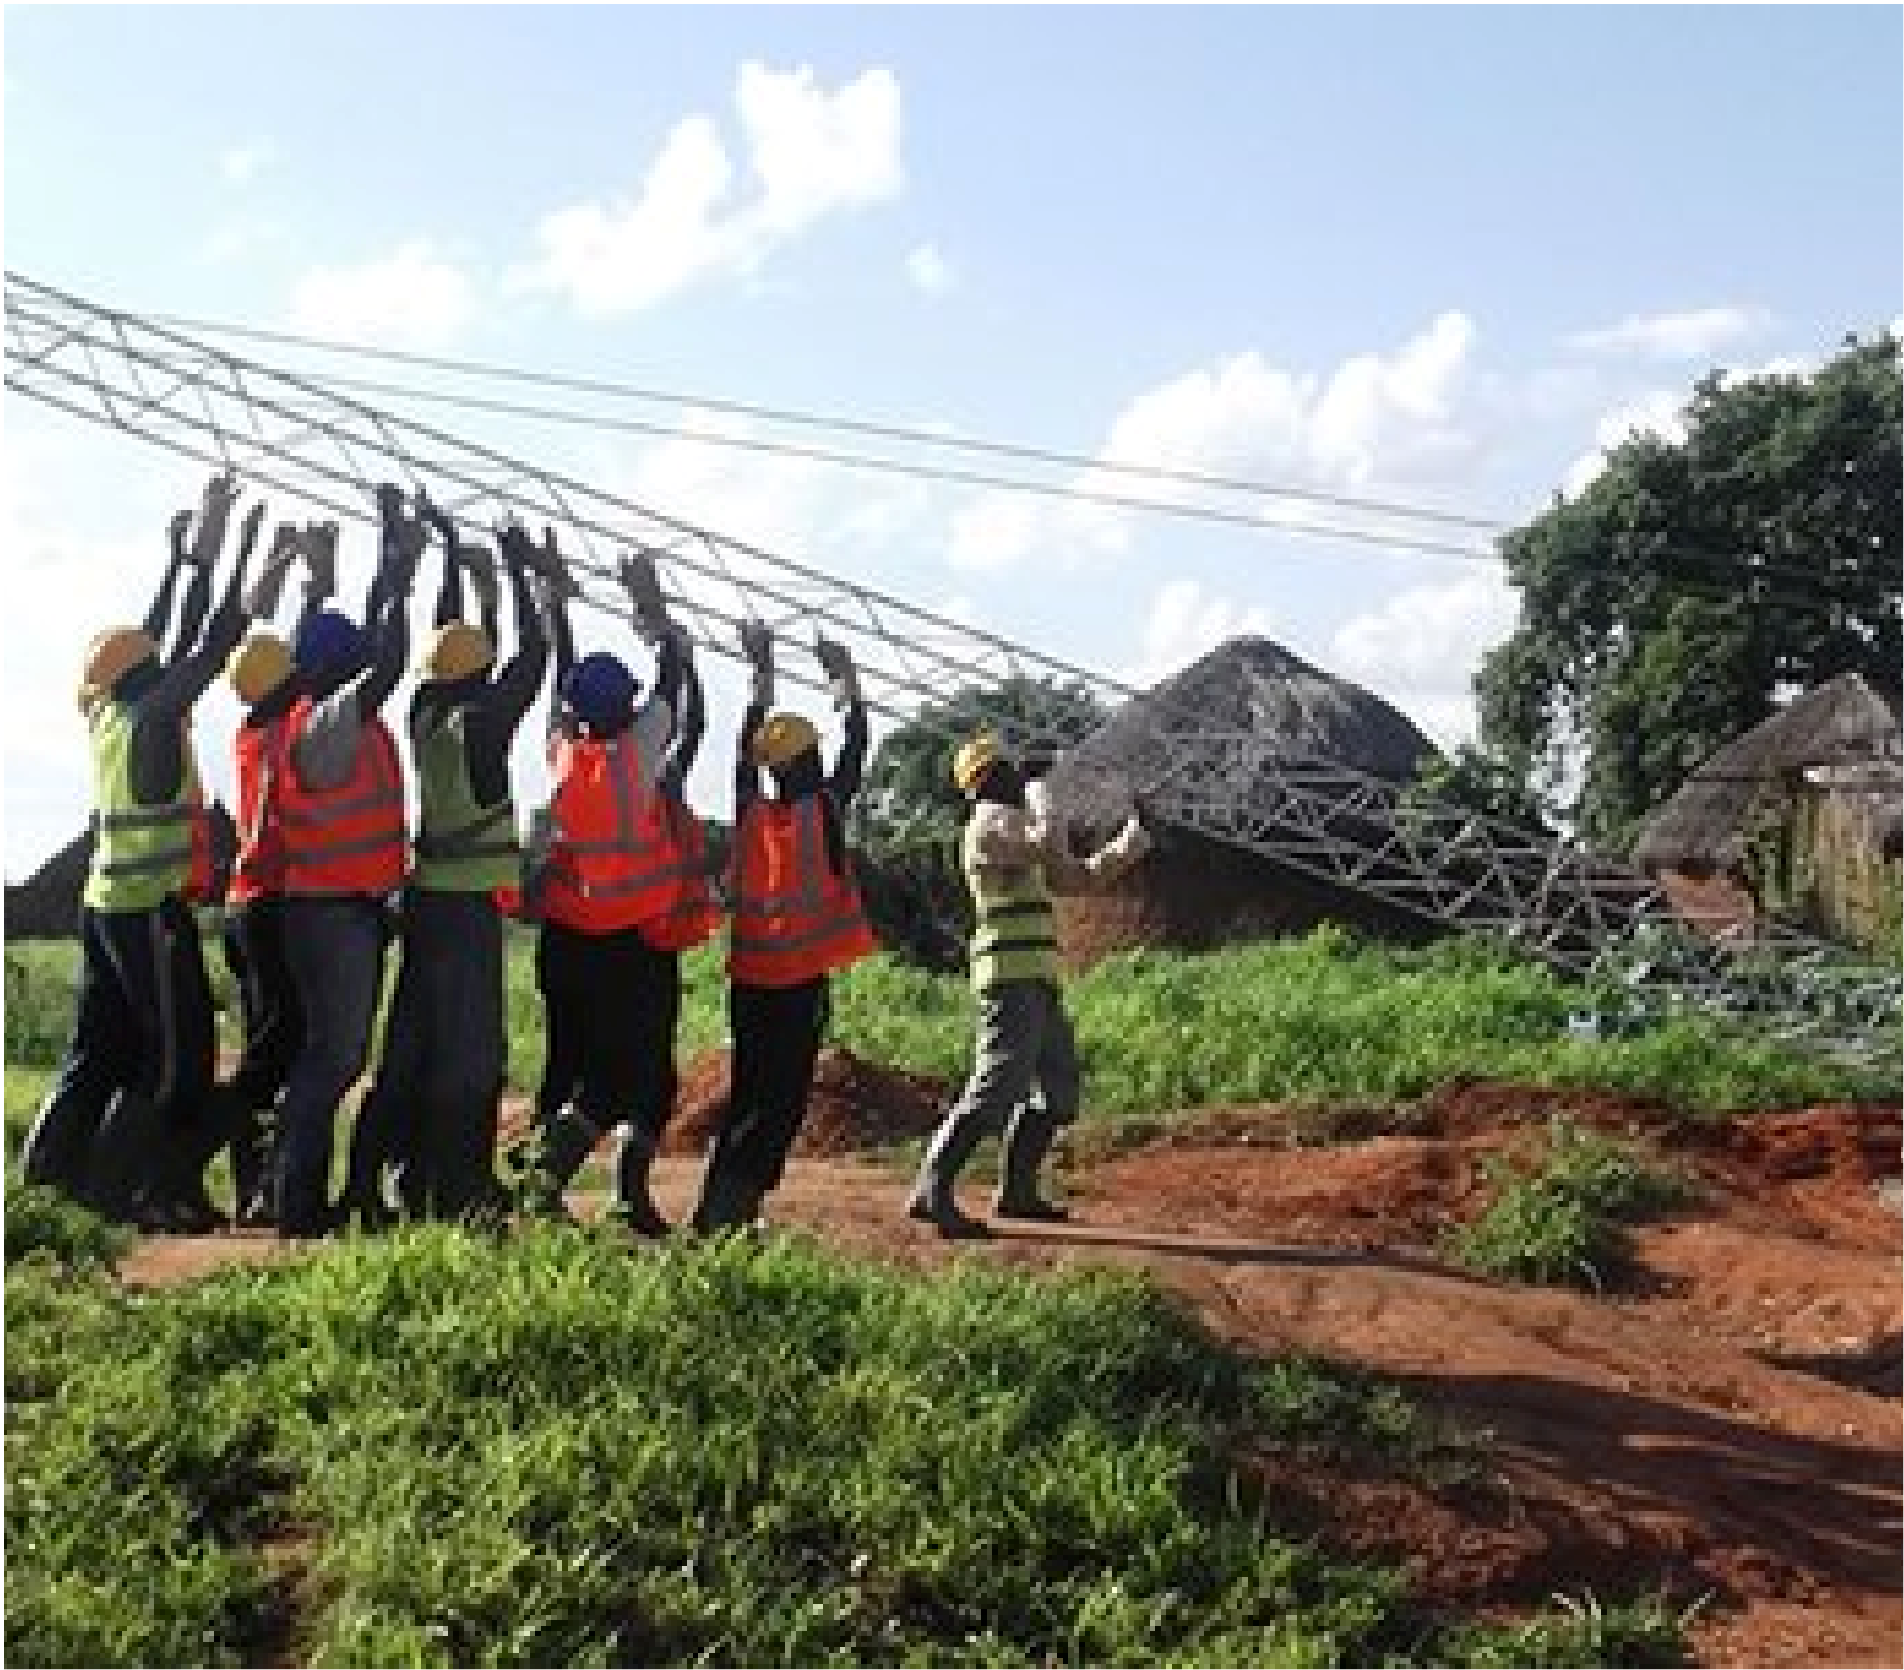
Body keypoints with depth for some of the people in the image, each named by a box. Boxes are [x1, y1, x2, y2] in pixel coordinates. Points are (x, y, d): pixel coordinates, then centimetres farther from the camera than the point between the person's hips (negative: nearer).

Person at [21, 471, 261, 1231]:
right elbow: (212, 646, -12)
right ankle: (130, 1187, -2)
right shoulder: (151, 719, -13)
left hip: (105, 904, 9)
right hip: (150, 910, -9)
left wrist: (182, 557, 22)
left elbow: (159, 643, 18)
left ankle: (52, 1167, 20)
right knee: (175, 1054, -2)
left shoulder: (107, 716, 8)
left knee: (102, 1046, 15)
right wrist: (222, 550, -6)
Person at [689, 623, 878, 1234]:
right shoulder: (824, 808, -8)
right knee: (779, 1100, -2)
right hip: (803, 977, -5)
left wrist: (762, 674, 23)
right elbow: (856, 747, 3)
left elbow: (747, 745, 16)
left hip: (751, 976, 5)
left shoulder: (751, 812, 3)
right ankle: (724, 1207, -8)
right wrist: (848, 681, 14)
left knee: (751, 1095, 13)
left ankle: (723, 1207, 11)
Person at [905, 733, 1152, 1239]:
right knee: (998, 1084, -17)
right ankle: (931, 1191, -20)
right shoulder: (989, 824, -6)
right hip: (1012, 974, -10)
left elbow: (1079, 875, 29)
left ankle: (1016, 1190, 20)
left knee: (1059, 1087, 14)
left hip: (1036, 980, 10)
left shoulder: (1017, 827, 23)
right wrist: (1042, 800, -4)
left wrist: (1129, 847, 16)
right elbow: (1049, 847, -24)